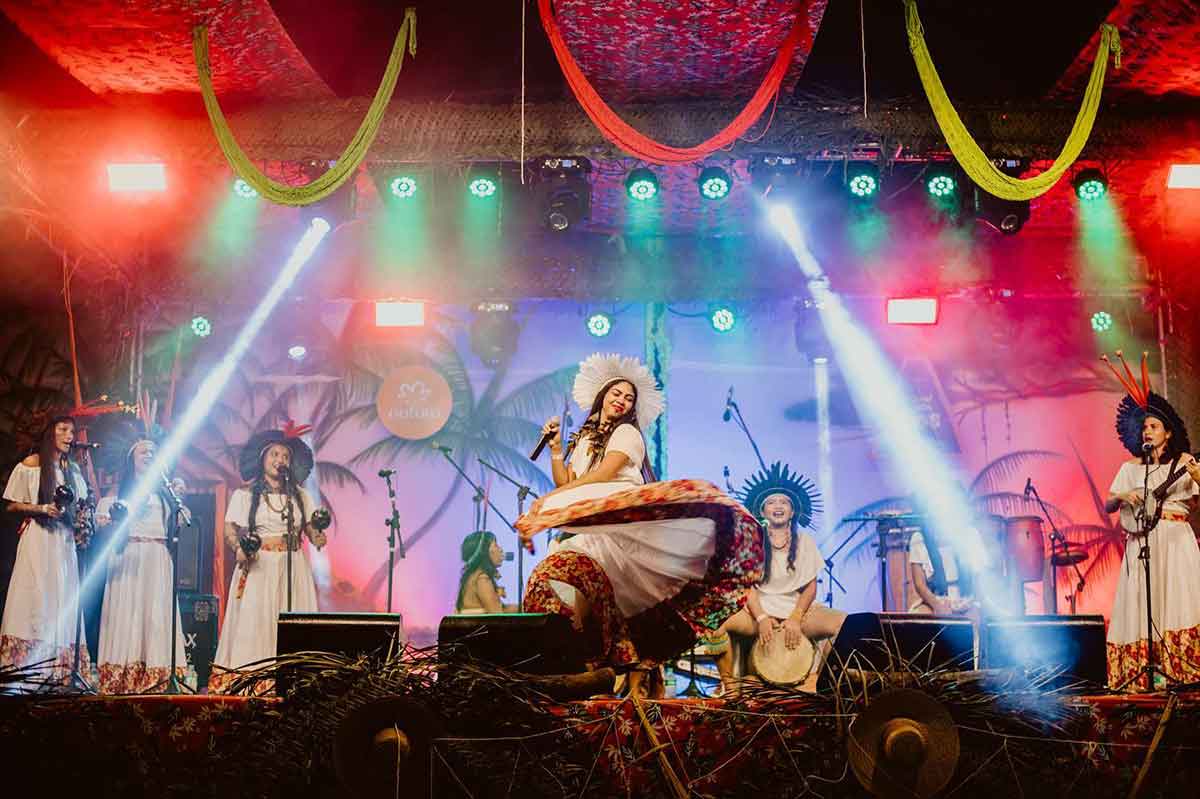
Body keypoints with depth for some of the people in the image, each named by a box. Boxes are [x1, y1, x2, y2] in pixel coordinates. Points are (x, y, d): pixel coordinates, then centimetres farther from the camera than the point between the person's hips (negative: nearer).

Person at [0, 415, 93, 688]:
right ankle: (25, 670, -8)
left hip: (64, 541, 5)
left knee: (63, 599, 1)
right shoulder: (30, 465, 0)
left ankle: (59, 672, 2)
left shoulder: (73, 469, 14)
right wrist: (40, 509, -15)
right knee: (35, 596, -10)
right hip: (37, 538, -5)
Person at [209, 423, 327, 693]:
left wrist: (317, 537, -12)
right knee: (254, 619, -6)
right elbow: (230, 530, 2)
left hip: (293, 568, 2)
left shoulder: (300, 495, 13)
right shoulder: (244, 494, 4)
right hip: (258, 567, -2)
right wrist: (240, 547, -17)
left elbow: (310, 526, 10)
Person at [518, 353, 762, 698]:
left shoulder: (627, 433, 7)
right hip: (592, 534, 6)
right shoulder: (582, 439, 28)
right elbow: (563, 483, 19)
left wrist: (548, 499, -10)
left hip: (628, 523, -6)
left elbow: (601, 476, -8)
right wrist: (556, 447, 8)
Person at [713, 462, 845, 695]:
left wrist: (795, 618, -13)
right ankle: (729, 687, -14)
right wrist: (762, 618, -18)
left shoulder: (804, 542, 8)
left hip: (798, 608, 1)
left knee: (843, 623, -28)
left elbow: (810, 587, 4)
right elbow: (747, 586, -1)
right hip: (759, 609, -1)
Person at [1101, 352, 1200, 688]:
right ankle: (1145, 673, -2)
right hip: (1141, 543, 2)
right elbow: (1107, 507, 11)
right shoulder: (1131, 467, 13)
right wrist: (1122, 496, -8)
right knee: (1142, 604, -3)